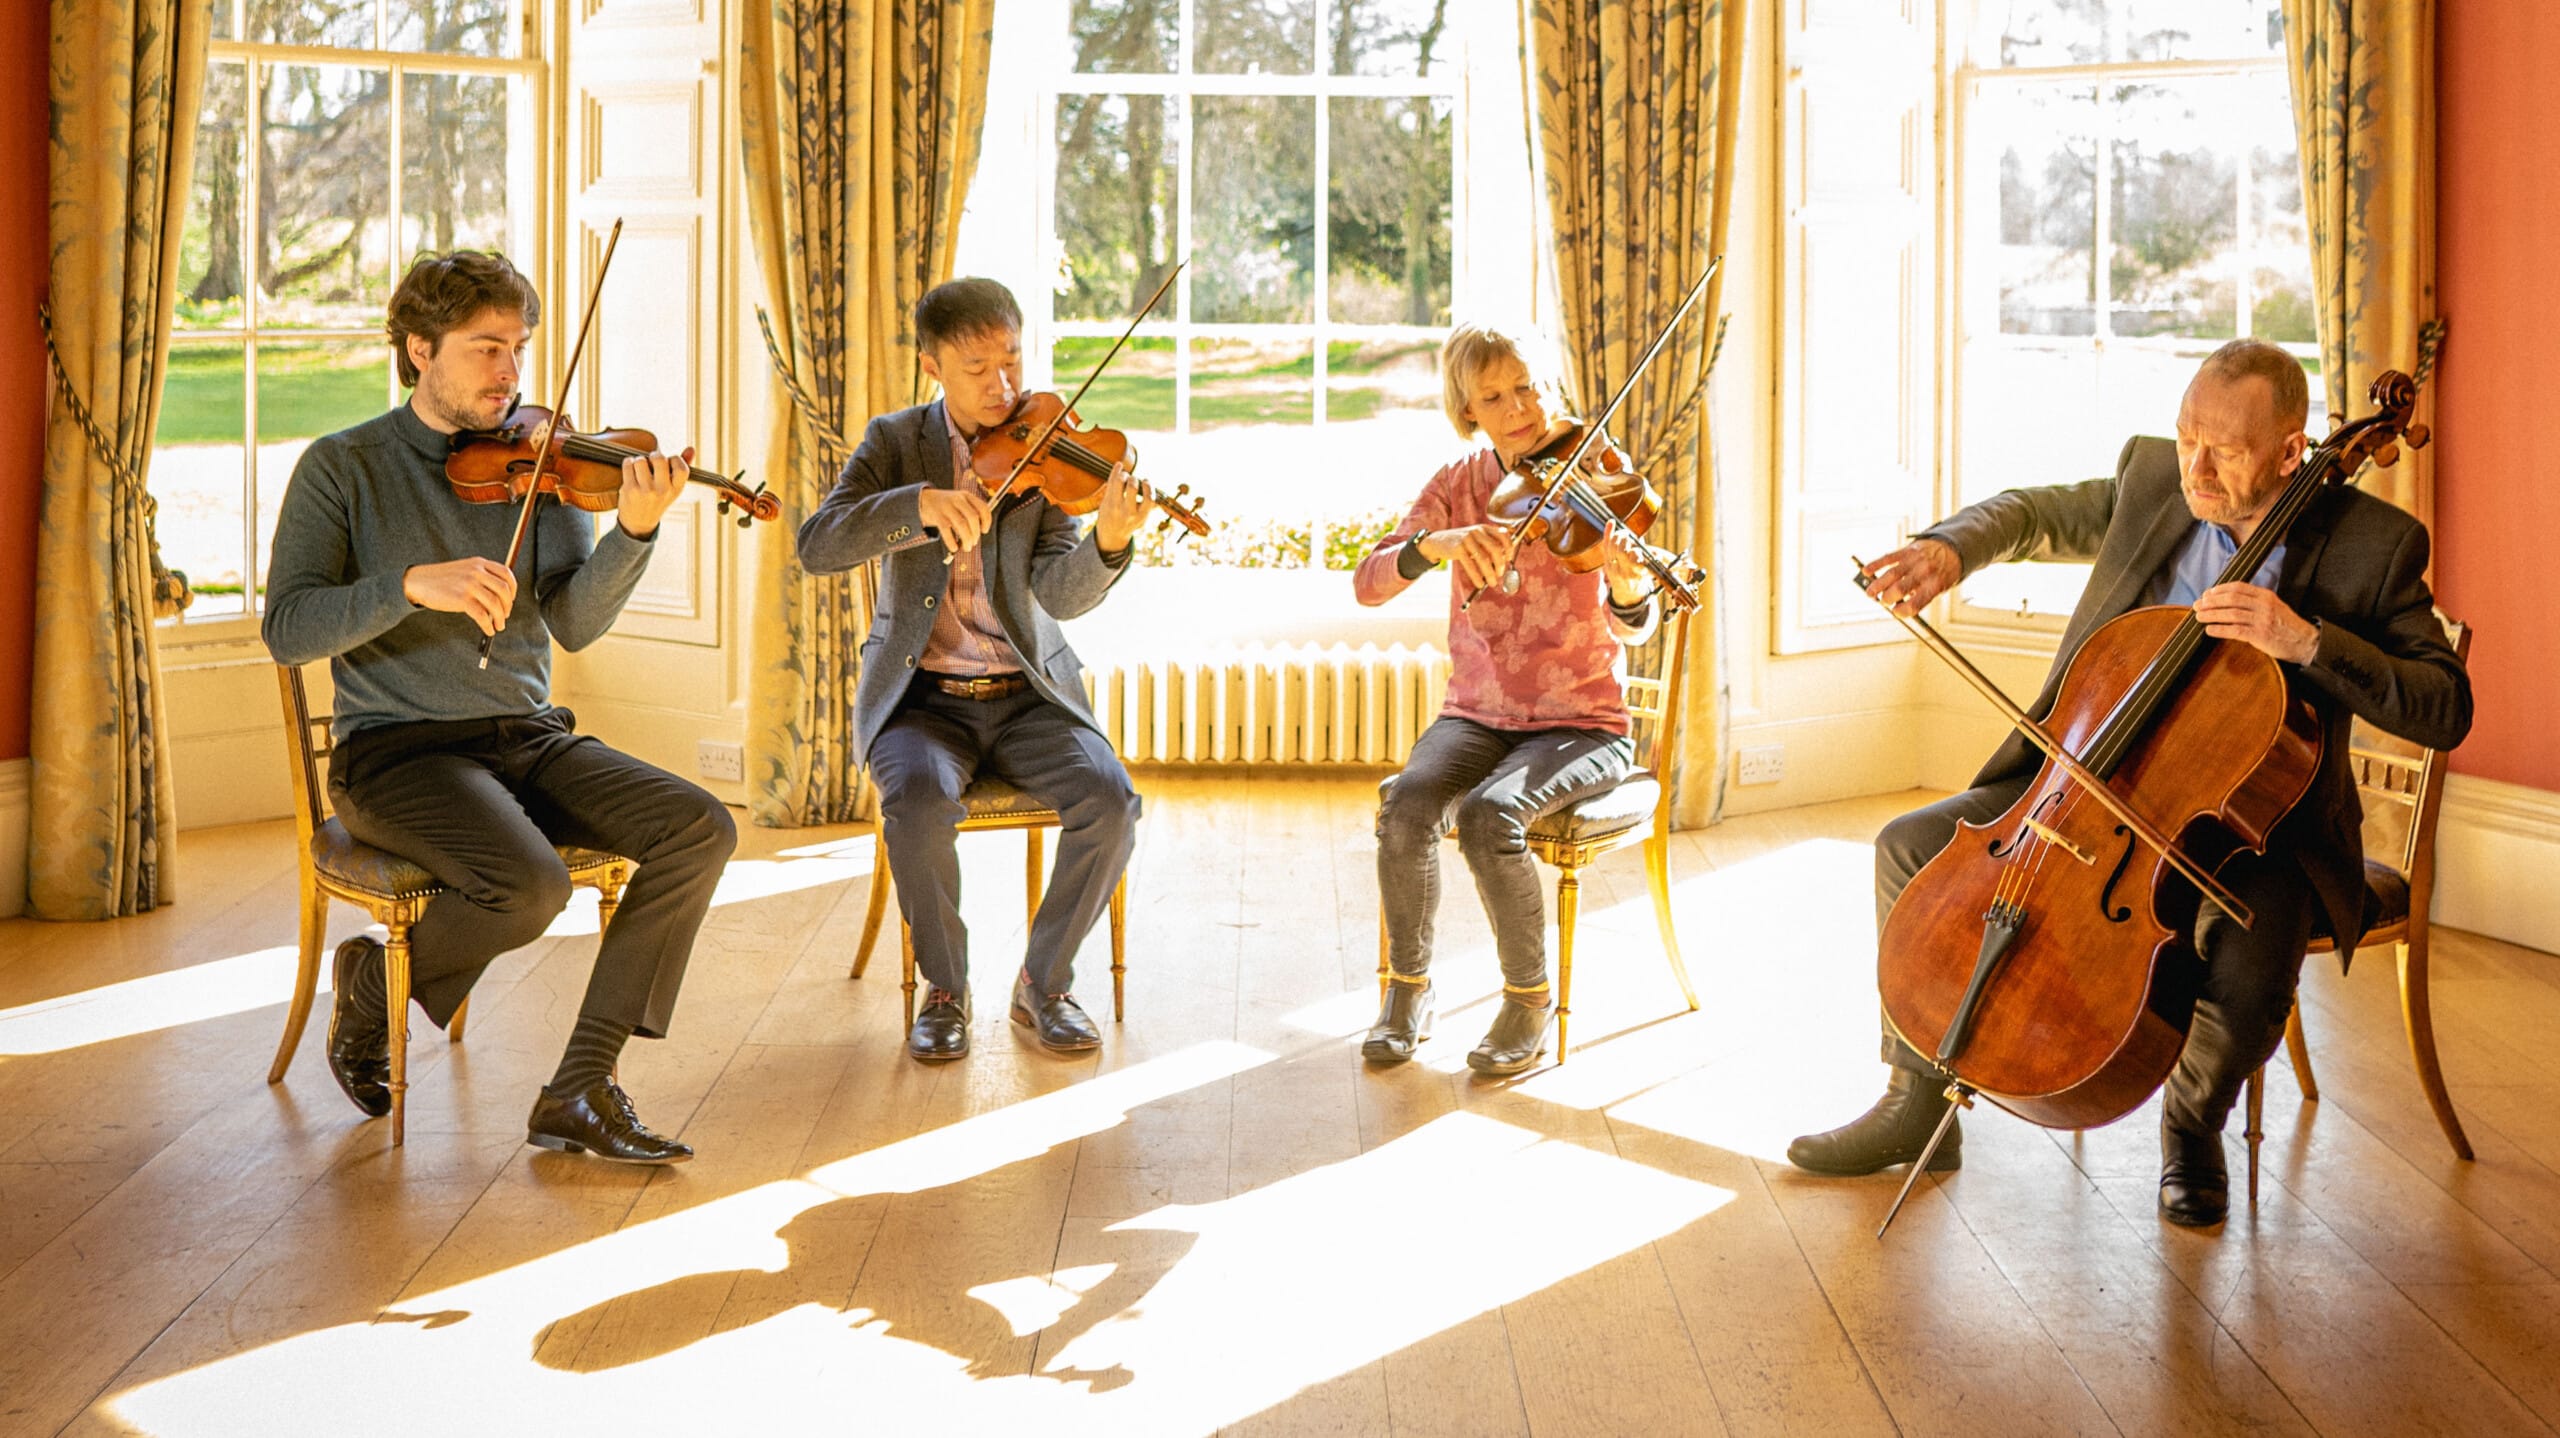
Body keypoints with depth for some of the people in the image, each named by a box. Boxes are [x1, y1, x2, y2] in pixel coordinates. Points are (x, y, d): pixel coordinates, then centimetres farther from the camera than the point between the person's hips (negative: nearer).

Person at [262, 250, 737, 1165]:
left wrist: (634, 531, -25)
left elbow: (575, 623, -6)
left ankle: (581, 1090, -14)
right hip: (397, 749, -5)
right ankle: (375, 982, 2)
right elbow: (288, 630, -13)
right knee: (532, 887, -32)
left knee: (700, 829, -18)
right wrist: (414, 584, -28)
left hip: (529, 740, 5)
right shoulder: (344, 467, -2)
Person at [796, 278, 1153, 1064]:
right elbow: (817, 546, -14)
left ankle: (1044, 982, -3)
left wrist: (1108, 542, -35)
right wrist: (920, 503, -29)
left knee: (1110, 800, -25)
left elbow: (1060, 595, -13)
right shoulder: (897, 442, 2)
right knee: (919, 800, -32)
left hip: (1029, 695, 1)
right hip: (923, 696, -1)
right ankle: (945, 988, -8)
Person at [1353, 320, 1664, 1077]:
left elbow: (1631, 628, -18)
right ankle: (1409, 988, -4)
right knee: (1407, 806, -27)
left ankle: (1530, 999, -9)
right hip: (1477, 715, 3)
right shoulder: (1458, 483, 3)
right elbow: (1369, 582, -9)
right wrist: (1435, 544, -29)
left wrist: (1629, 587, -42)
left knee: (1489, 815, -32)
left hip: (1581, 724, -3)